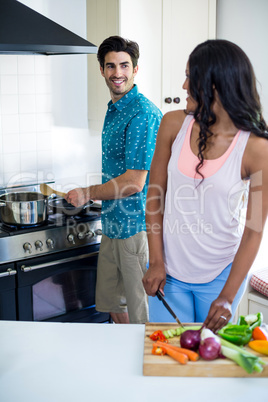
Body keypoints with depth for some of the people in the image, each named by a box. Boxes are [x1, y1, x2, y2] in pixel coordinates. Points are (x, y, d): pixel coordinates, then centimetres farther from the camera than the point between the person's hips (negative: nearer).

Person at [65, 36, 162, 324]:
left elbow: (134, 183, -22)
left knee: (140, 313, 5)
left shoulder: (142, 113, -19)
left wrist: (88, 194, -12)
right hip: (113, 224, 9)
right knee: (111, 302, 21)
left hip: (136, 226, -9)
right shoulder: (113, 109, 12)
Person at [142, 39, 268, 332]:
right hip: (169, 270, 2)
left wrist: (228, 296, -14)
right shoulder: (174, 124, -6)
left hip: (221, 274, -2)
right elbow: (154, 196, 0)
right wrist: (156, 262, -4)